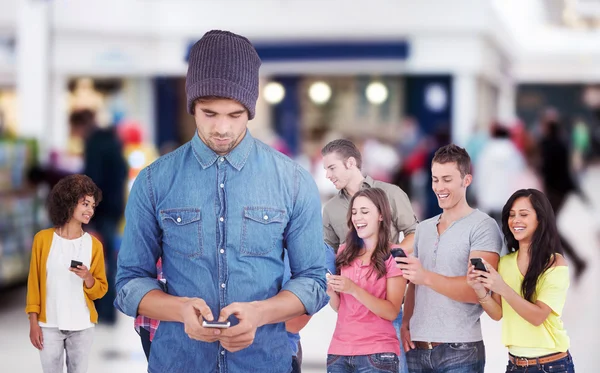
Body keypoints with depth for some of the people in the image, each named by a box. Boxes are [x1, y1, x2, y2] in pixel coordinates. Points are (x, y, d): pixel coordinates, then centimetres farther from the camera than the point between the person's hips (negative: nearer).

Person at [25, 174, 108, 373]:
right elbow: (34, 283, 1)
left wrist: (87, 278, -15)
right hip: (49, 325, -1)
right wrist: (33, 322, -2)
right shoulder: (43, 238, -2)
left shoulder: (93, 244, 2)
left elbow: (101, 289, 5)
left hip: (82, 326, 1)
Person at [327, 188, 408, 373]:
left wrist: (353, 289, -20)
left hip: (377, 354, -4)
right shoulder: (344, 252, 8)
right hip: (339, 351, 4)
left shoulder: (393, 255, -5)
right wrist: (331, 292, -8)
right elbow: (338, 307, 12)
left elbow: (392, 312, -11)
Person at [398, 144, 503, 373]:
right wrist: (405, 324, 0)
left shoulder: (483, 227, -5)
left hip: (460, 350, -5)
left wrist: (427, 277, -25)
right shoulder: (423, 228, 15)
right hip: (416, 348, 5)